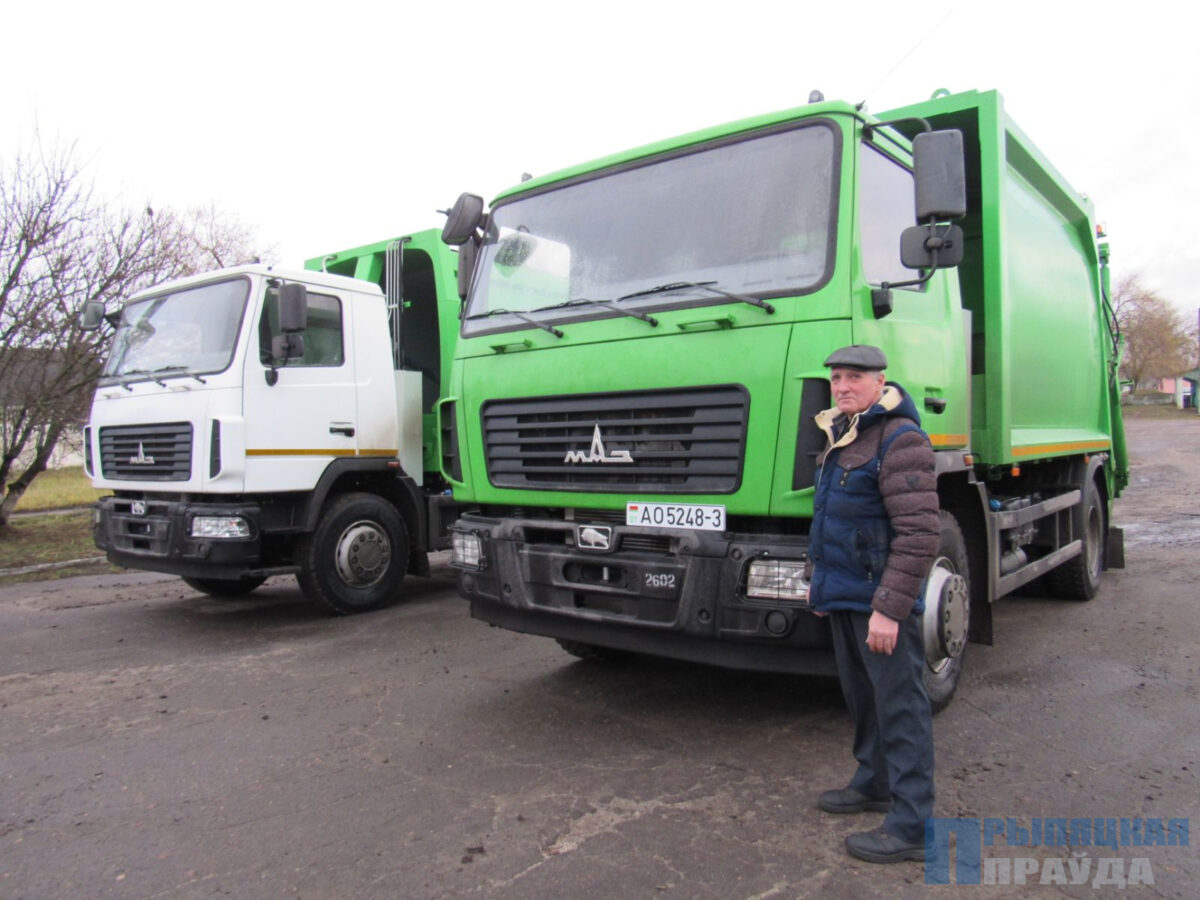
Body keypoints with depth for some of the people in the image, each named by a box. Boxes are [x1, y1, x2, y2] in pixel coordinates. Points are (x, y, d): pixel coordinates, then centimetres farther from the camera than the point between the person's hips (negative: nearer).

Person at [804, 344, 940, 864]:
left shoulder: (900, 440, -18)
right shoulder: (841, 437, 12)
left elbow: (919, 534, -23)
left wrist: (890, 608, -24)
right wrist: (817, 577, 21)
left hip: (882, 602, -9)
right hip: (844, 596, 9)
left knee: (899, 706, 0)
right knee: (861, 697, 20)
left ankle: (911, 825, 10)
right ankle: (874, 783, 38)